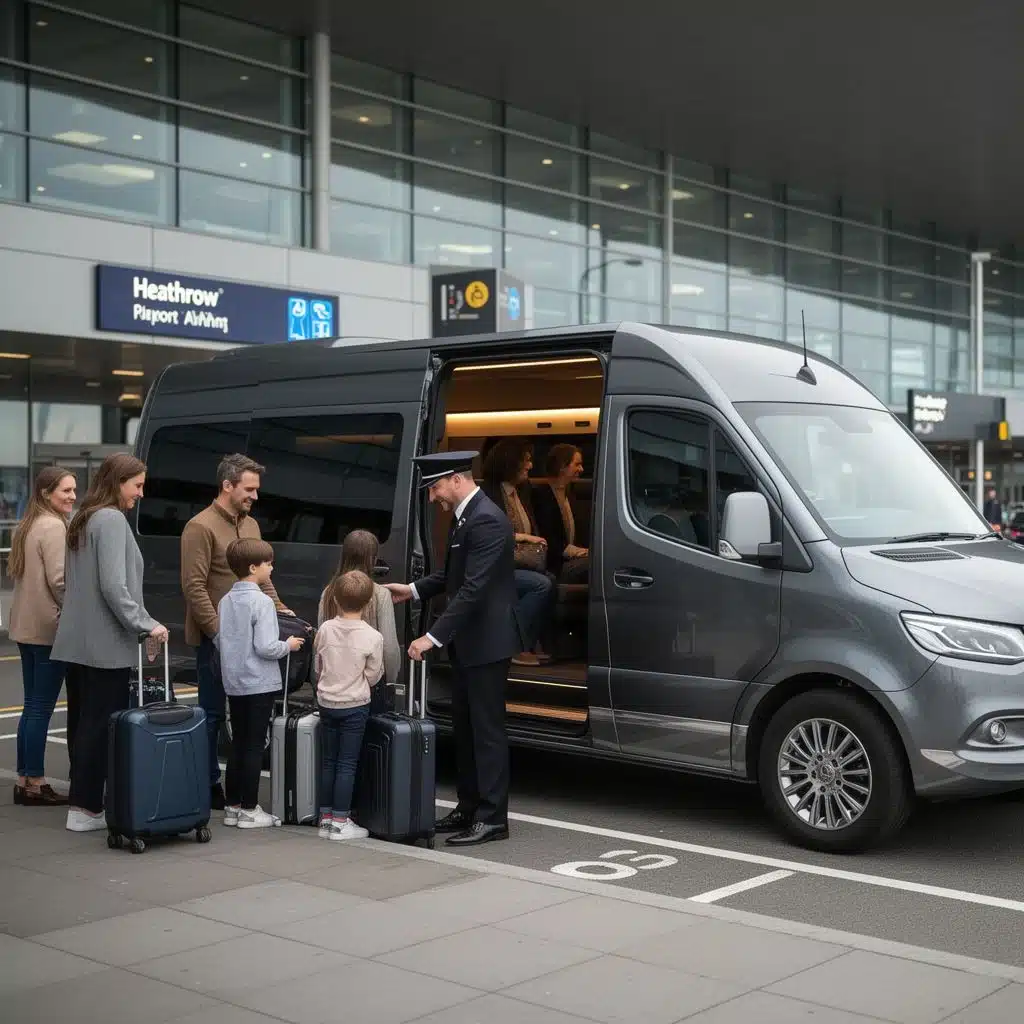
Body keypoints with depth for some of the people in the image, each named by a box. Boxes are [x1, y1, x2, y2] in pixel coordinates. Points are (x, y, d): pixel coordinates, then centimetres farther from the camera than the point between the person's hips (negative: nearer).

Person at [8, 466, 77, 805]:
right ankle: (34, 783, 1)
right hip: (49, 628, -9)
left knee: (32, 706, 14)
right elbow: (59, 580, -20)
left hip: (26, 626, 9)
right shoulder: (54, 527, -14)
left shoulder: (27, 525, 15)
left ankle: (24, 778, 18)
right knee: (42, 708, -3)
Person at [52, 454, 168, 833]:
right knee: (102, 725, -2)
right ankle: (86, 809, 2)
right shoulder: (112, 520, -13)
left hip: (79, 641, 9)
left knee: (88, 722, 12)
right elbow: (113, 586, -20)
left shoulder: (83, 520, 16)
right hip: (106, 642, -9)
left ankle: (82, 804, 17)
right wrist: (146, 625, -15)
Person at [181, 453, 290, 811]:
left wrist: (278, 609, 7)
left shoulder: (250, 525, 14)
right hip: (214, 638, -7)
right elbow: (194, 587, -16)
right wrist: (219, 631, -20)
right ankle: (209, 786, 8)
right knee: (213, 712, 0)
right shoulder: (201, 527, -11)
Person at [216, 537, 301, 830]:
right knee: (254, 745, 1)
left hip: (233, 682, 7)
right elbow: (266, 647, -21)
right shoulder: (262, 601, -17)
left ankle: (232, 806, 19)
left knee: (238, 743, 14)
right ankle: (249, 809, 5)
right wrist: (288, 645, -4)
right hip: (260, 683, -7)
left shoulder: (225, 601, 5)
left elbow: (218, 641, 10)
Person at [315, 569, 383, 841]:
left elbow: (318, 668, 6)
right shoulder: (372, 637, -13)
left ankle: (325, 818, 18)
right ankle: (340, 822, 4)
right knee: (347, 764, 2)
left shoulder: (325, 629, -4)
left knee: (328, 761, 12)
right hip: (355, 705, -3)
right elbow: (373, 677, -5)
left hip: (326, 703, 4)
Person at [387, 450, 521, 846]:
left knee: (487, 729, -3)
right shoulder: (464, 517, 10)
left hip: (487, 642, -10)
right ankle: (469, 806, 25)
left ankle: (492, 817, 3)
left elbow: (473, 588, -26)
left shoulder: (487, 521, -21)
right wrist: (414, 590, 11)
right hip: (467, 642, 10)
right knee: (465, 726, 15)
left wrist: (433, 636, -27)